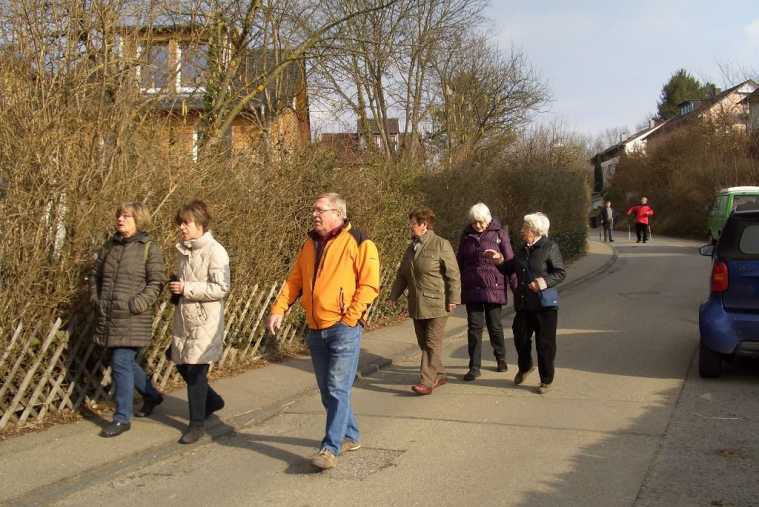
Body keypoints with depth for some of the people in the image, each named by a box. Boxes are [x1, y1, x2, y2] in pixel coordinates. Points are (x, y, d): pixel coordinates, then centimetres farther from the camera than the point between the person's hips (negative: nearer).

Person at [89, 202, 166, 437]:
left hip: (134, 319, -6)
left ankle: (122, 418, 4)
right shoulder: (109, 246, 12)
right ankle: (152, 395, 38)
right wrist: (95, 298, 10)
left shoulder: (149, 248, -6)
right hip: (109, 317, 6)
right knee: (127, 363, 15)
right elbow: (95, 275, 22)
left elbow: (156, 282, -10)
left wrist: (138, 304, -18)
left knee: (122, 363, -7)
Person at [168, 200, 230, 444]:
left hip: (205, 321, -8)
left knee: (196, 371, -4)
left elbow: (221, 288, -19)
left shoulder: (215, 251, -13)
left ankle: (197, 423, 10)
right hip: (183, 318, 8)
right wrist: (174, 283, 8)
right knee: (182, 365, 13)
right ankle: (212, 401, 36)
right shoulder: (183, 249, 11)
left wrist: (187, 288, -20)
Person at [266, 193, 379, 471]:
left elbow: (369, 285, -12)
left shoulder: (358, 242, -8)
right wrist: (278, 310, 1)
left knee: (337, 390, -9)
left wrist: (349, 319, -16)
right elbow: (294, 281, 14)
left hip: (344, 329, -7)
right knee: (327, 391, 14)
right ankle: (351, 436, 29)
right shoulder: (310, 244, 13)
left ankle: (330, 448, -5)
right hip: (316, 330, 7)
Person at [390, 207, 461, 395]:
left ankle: (427, 382, -9)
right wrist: (394, 296, 17)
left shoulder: (441, 245, -8)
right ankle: (439, 375, 25)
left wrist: (453, 299, -14)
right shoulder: (411, 248, 15)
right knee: (424, 343, 12)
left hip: (436, 304, -8)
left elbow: (453, 274, -11)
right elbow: (402, 275, 22)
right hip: (417, 305, 8)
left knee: (432, 344, -7)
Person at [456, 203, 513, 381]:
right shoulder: (466, 235, 7)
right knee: (474, 326, 0)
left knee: (495, 325, 8)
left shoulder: (499, 234, -3)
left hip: (493, 287, -2)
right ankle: (474, 367, 3)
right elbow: (459, 262, 14)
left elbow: (509, 261, -2)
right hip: (471, 288, 2)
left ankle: (501, 358, 31)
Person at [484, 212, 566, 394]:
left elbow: (561, 272, -11)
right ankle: (524, 367, 40)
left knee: (544, 344, 2)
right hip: (523, 304, 6)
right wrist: (500, 261, 4)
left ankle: (546, 380, 17)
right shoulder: (522, 249, 12)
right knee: (520, 338, 13)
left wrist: (545, 281, -26)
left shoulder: (550, 248, -9)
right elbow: (511, 269, 20)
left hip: (544, 305, -6)